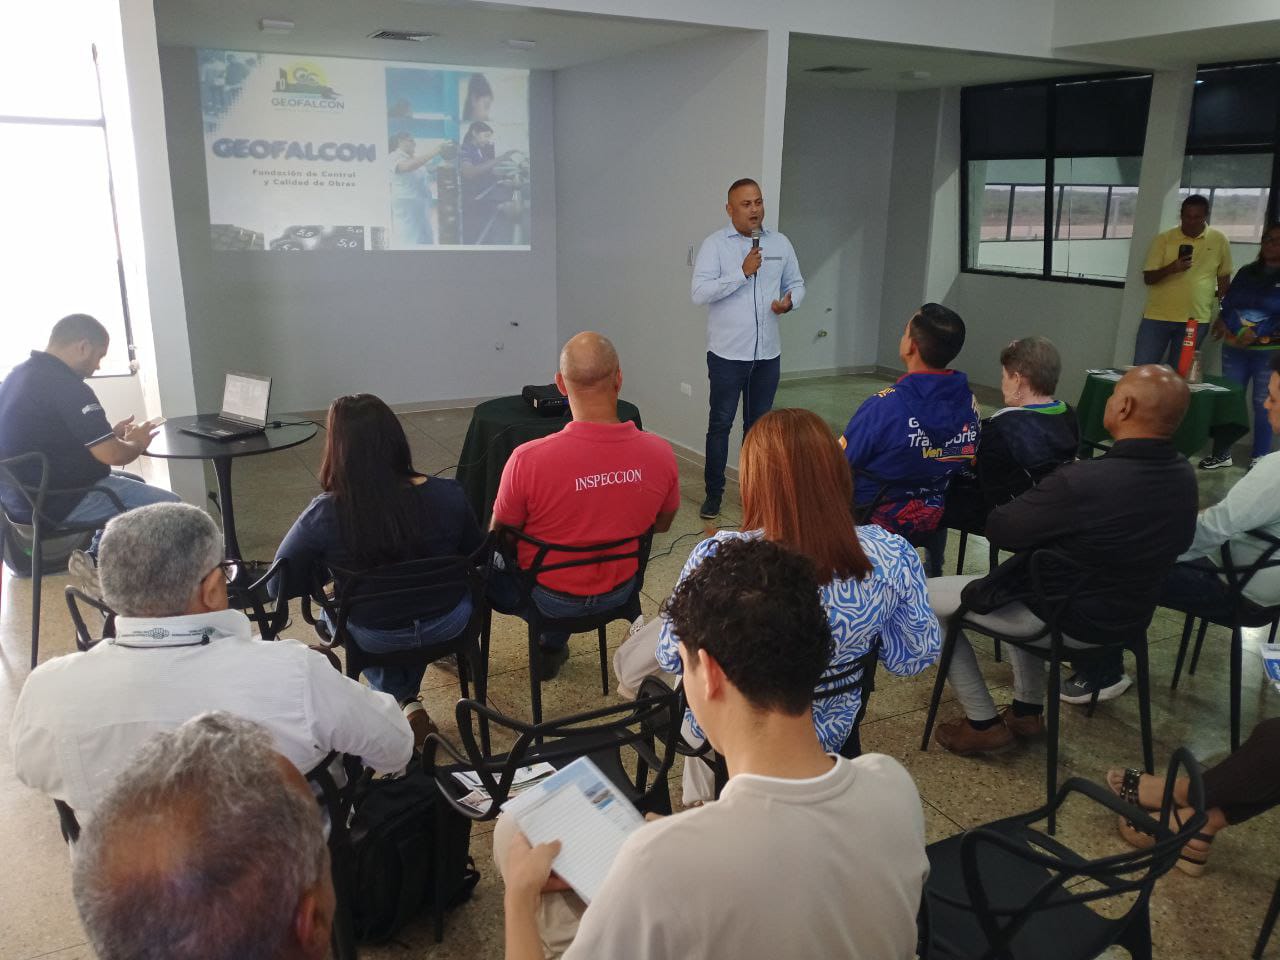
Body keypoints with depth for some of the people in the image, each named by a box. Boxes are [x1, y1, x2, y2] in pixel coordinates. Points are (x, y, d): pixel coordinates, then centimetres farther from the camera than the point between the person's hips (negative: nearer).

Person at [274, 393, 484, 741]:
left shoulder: (322, 517, -25)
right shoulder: (447, 496, -21)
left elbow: (284, 584, -10)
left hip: (375, 639, -1)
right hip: (449, 624, 2)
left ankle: (402, 701, 23)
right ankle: (407, 697, 37)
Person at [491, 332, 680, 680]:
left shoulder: (528, 459, -30)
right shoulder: (660, 453, -20)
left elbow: (499, 534, -12)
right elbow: (662, 525, -1)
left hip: (547, 599, -3)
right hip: (619, 592, 3)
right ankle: (553, 648, 49)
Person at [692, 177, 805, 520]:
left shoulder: (780, 243, 6)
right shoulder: (715, 244, -7)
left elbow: (797, 283, 15)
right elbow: (700, 293, -17)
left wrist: (789, 301, -8)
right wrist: (743, 272, -23)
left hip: (767, 353, 4)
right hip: (727, 353, -4)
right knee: (721, 423, 3)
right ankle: (714, 492, 13)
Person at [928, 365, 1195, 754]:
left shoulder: (1081, 482, -34)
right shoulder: (1184, 476, -8)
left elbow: (999, 529, -21)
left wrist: (1040, 506, 1)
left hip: (1067, 620, -8)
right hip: (1132, 614, 8)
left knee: (927, 597, 4)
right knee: (1024, 573, 33)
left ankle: (983, 723, 12)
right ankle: (1027, 710, 32)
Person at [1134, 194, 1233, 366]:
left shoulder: (1219, 241, 3)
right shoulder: (1163, 239, 0)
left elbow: (1224, 279, 12)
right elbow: (1148, 278, -2)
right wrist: (1170, 269, -22)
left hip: (1196, 320, 0)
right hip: (1157, 316, 0)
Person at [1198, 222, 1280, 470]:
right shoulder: (1247, 272, 13)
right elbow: (1228, 302, 13)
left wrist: (1256, 335, -20)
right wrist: (1223, 322, -6)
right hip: (1234, 349, 4)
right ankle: (1221, 453, 14)